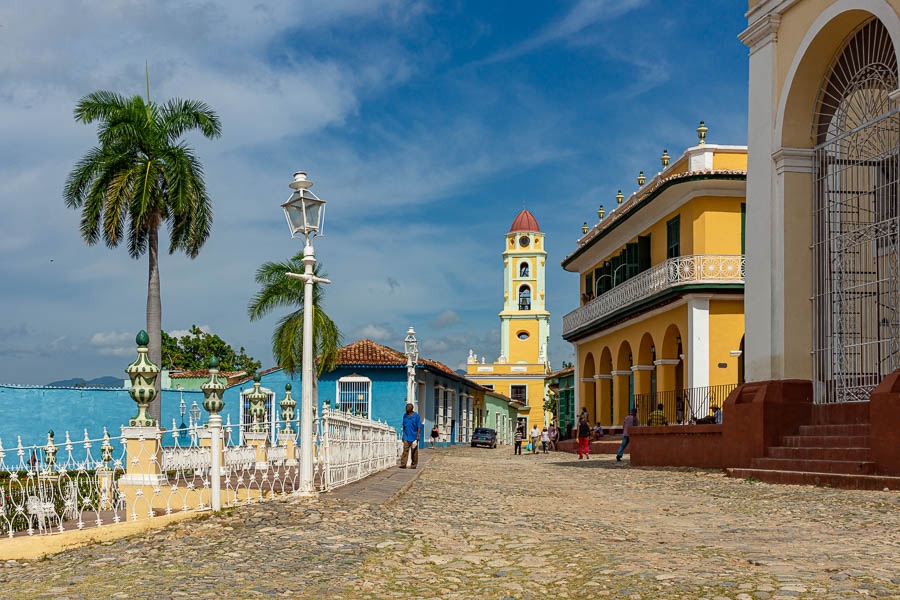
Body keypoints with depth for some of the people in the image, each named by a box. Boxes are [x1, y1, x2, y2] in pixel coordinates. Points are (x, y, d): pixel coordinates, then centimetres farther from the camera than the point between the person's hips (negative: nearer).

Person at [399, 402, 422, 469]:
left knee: (414, 452, 3)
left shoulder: (416, 415, -5)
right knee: (405, 450, -8)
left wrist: (417, 436, -12)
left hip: (414, 436, -3)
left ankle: (414, 465, 12)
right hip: (406, 437, 3)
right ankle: (403, 464, -14)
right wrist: (403, 435, 14)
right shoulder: (405, 415, 10)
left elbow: (419, 426, -6)